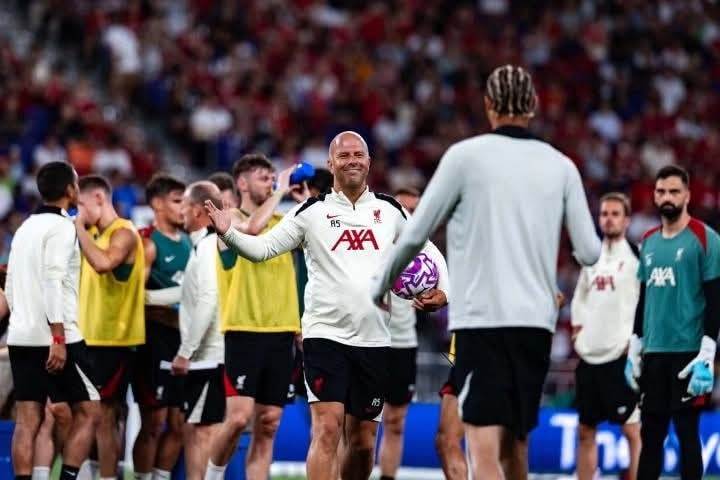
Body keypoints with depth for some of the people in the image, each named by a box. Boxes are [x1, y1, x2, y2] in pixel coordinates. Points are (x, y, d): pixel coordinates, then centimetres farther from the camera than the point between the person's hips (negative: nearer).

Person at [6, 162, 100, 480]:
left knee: (27, 420, 4)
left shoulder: (25, 228, 16)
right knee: (88, 412, 0)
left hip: (20, 335, 8)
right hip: (54, 338, -8)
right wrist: (58, 338, -21)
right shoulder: (61, 227, -9)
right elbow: (53, 281, -18)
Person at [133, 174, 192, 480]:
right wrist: (181, 294, -18)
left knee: (178, 424, 9)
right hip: (156, 337, -8)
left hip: (183, 338, 8)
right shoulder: (149, 243, -9)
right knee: (154, 423, -5)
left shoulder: (187, 241, 14)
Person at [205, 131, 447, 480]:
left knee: (363, 443, 8)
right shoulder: (312, 211, 2)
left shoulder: (390, 210, 10)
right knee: (327, 430, -16)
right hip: (325, 334, -3)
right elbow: (263, 248, 0)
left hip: (374, 340, 3)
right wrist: (229, 233, -17)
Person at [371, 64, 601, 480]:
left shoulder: (465, 155, -3)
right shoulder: (561, 166, 7)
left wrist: (381, 286, 18)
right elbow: (590, 252, 6)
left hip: (481, 321, -5)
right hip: (537, 321, 5)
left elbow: (415, 234, 0)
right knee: (516, 446, 16)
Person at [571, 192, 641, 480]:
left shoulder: (637, 256, -3)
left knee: (632, 429, -7)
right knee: (585, 431, 9)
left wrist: (635, 341, -13)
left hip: (621, 356, -7)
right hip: (590, 355, 7)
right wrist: (578, 331, 10)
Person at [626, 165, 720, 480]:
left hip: (688, 353, -6)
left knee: (687, 433, -4)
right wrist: (634, 350, 16)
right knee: (650, 433, 8)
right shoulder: (648, 242, 14)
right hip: (654, 353, 6)